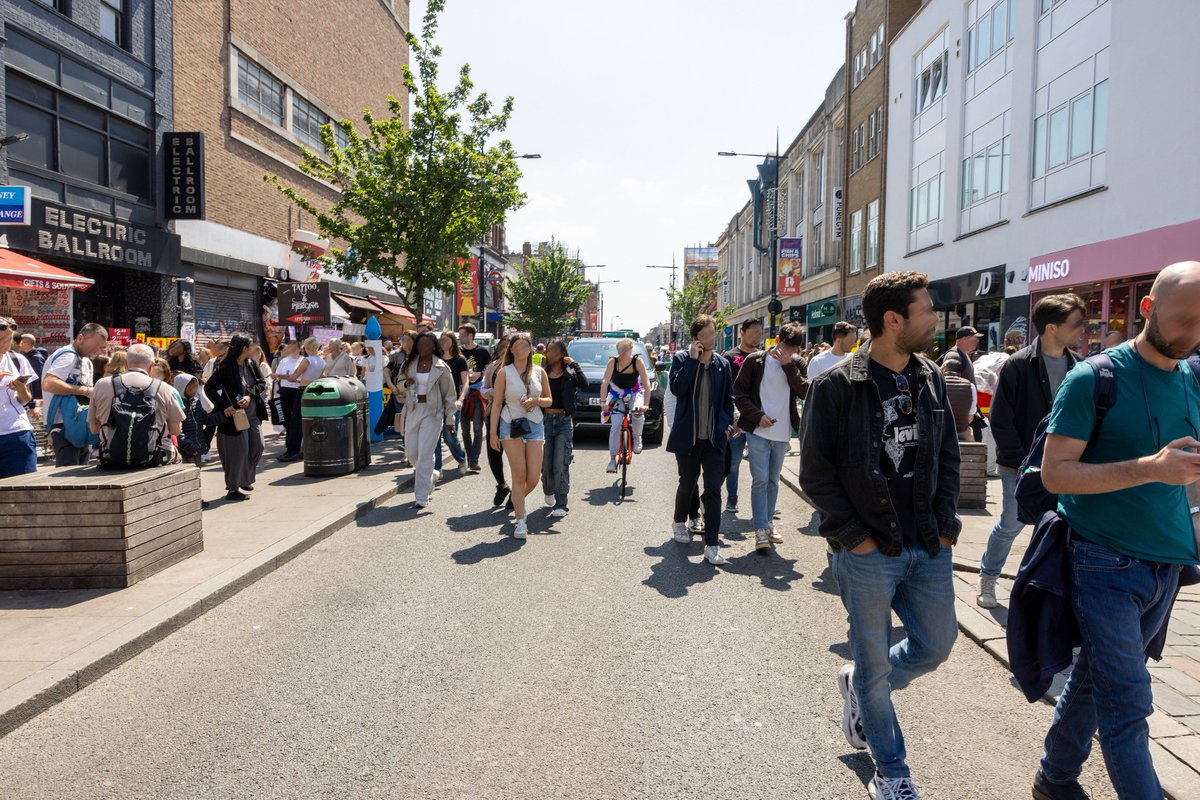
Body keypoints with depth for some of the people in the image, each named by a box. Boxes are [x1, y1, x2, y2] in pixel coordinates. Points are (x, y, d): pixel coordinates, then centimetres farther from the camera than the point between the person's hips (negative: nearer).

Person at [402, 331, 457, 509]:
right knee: (411, 452, 7)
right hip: (413, 410, 5)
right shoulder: (410, 364, 7)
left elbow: (449, 394, 1)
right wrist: (406, 384, -5)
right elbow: (400, 384, 19)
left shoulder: (441, 367, -5)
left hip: (432, 412, -5)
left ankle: (421, 497, 0)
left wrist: (450, 418, -1)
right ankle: (432, 475, 36)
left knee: (425, 454, -7)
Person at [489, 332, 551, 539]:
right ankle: (520, 521, 5)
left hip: (535, 425, 3)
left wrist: (536, 400, -9)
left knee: (533, 477, -1)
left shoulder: (539, 372, 7)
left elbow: (549, 400, 14)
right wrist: (493, 432, -4)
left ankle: (517, 501, 31)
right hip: (511, 425, -2)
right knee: (519, 475, -6)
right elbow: (497, 403, 0)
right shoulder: (504, 373, -1)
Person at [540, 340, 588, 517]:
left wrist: (573, 364, -14)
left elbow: (584, 384, -16)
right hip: (545, 420, 1)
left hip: (564, 421, -1)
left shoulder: (569, 374, 3)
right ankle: (549, 491, 37)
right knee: (546, 464, 8)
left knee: (561, 465, -5)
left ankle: (560, 504, 0)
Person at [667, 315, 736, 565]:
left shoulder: (722, 364, 5)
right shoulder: (682, 359, -2)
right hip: (688, 436, -1)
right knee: (687, 483, 16)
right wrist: (693, 359, -19)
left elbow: (729, 398, 12)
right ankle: (679, 522, 43)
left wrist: (727, 425, 1)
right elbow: (676, 388, -19)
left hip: (714, 437, 1)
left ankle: (712, 545, -1)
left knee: (713, 490, -5)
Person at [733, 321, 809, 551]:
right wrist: (757, 416, -13)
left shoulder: (797, 364, 5)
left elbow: (804, 392, -9)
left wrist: (788, 366, -17)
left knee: (773, 480, 14)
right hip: (758, 431, -4)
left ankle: (768, 523, 25)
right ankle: (761, 529, -3)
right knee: (760, 480, -7)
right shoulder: (755, 360, -5)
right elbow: (739, 393, -4)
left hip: (782, 433, 4)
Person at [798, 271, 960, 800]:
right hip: (867, 554, -5)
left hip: (929, 549, 6)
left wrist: (944, 523, 3)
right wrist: (856, 537, -13)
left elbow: (948, 456, 12)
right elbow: (815, 473, -11)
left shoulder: (930, 379, 5)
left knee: (936, 645, 15)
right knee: (875, 662, 9)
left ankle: (857, 685, 42)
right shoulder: (836, 386, -13)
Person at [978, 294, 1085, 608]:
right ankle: (987, 580, 24)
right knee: (1010, 525, 5)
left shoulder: (1078, 365, 1)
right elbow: (1001, 421, -10)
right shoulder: (1018, 365, -11)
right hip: (1020, 467, -4)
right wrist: (1024, 462, -13)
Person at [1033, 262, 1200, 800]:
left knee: (1096, 676, 19)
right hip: (1106, 565, -6)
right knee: (1127, 707, -2)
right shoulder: (1093, 379, -12)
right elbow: (1054, 472, -16)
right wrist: (1150, 468, -25)